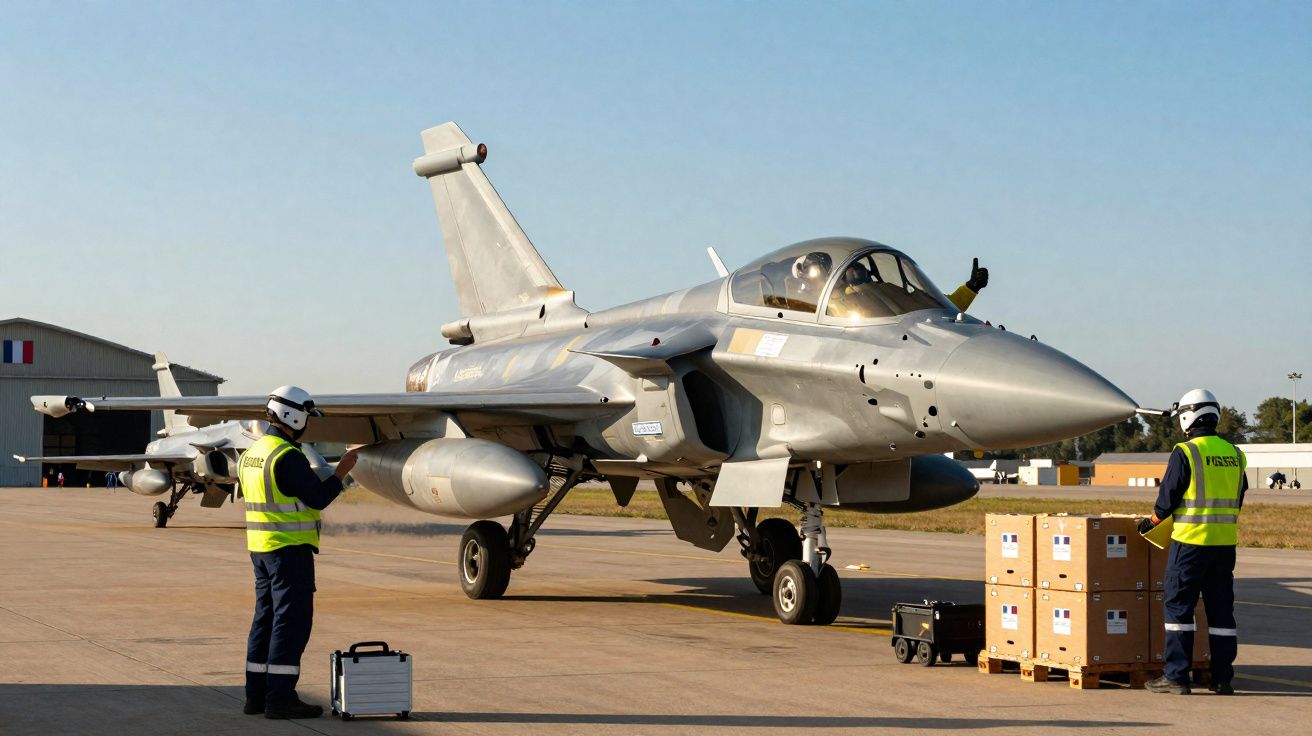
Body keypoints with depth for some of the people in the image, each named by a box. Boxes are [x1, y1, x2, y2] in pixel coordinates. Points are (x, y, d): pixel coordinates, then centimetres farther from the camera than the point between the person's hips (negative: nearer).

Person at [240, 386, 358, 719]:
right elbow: (317, 498, -18)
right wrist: (340, 473, -5)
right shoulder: (287, 456, -17)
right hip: (290, 549, -9)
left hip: (260, 548, 9)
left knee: (266, 617, 13)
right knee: (292, 619, -6)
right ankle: (280, 698, -7)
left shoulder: (251, 454, 12)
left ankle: (256, 694, 16)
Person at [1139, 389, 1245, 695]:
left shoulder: (1185, 453, -10)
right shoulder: (1234, 455, 8)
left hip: (1191, 541, -6)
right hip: (1225, 543, 6)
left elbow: (1168, 498, -8)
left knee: (1179, 606, 1)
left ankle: (1176, 676, -1)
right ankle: (1222, 678, 11)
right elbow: (1238, 500, 16)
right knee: (1221, 609, 10)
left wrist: (1151, 522, 10)